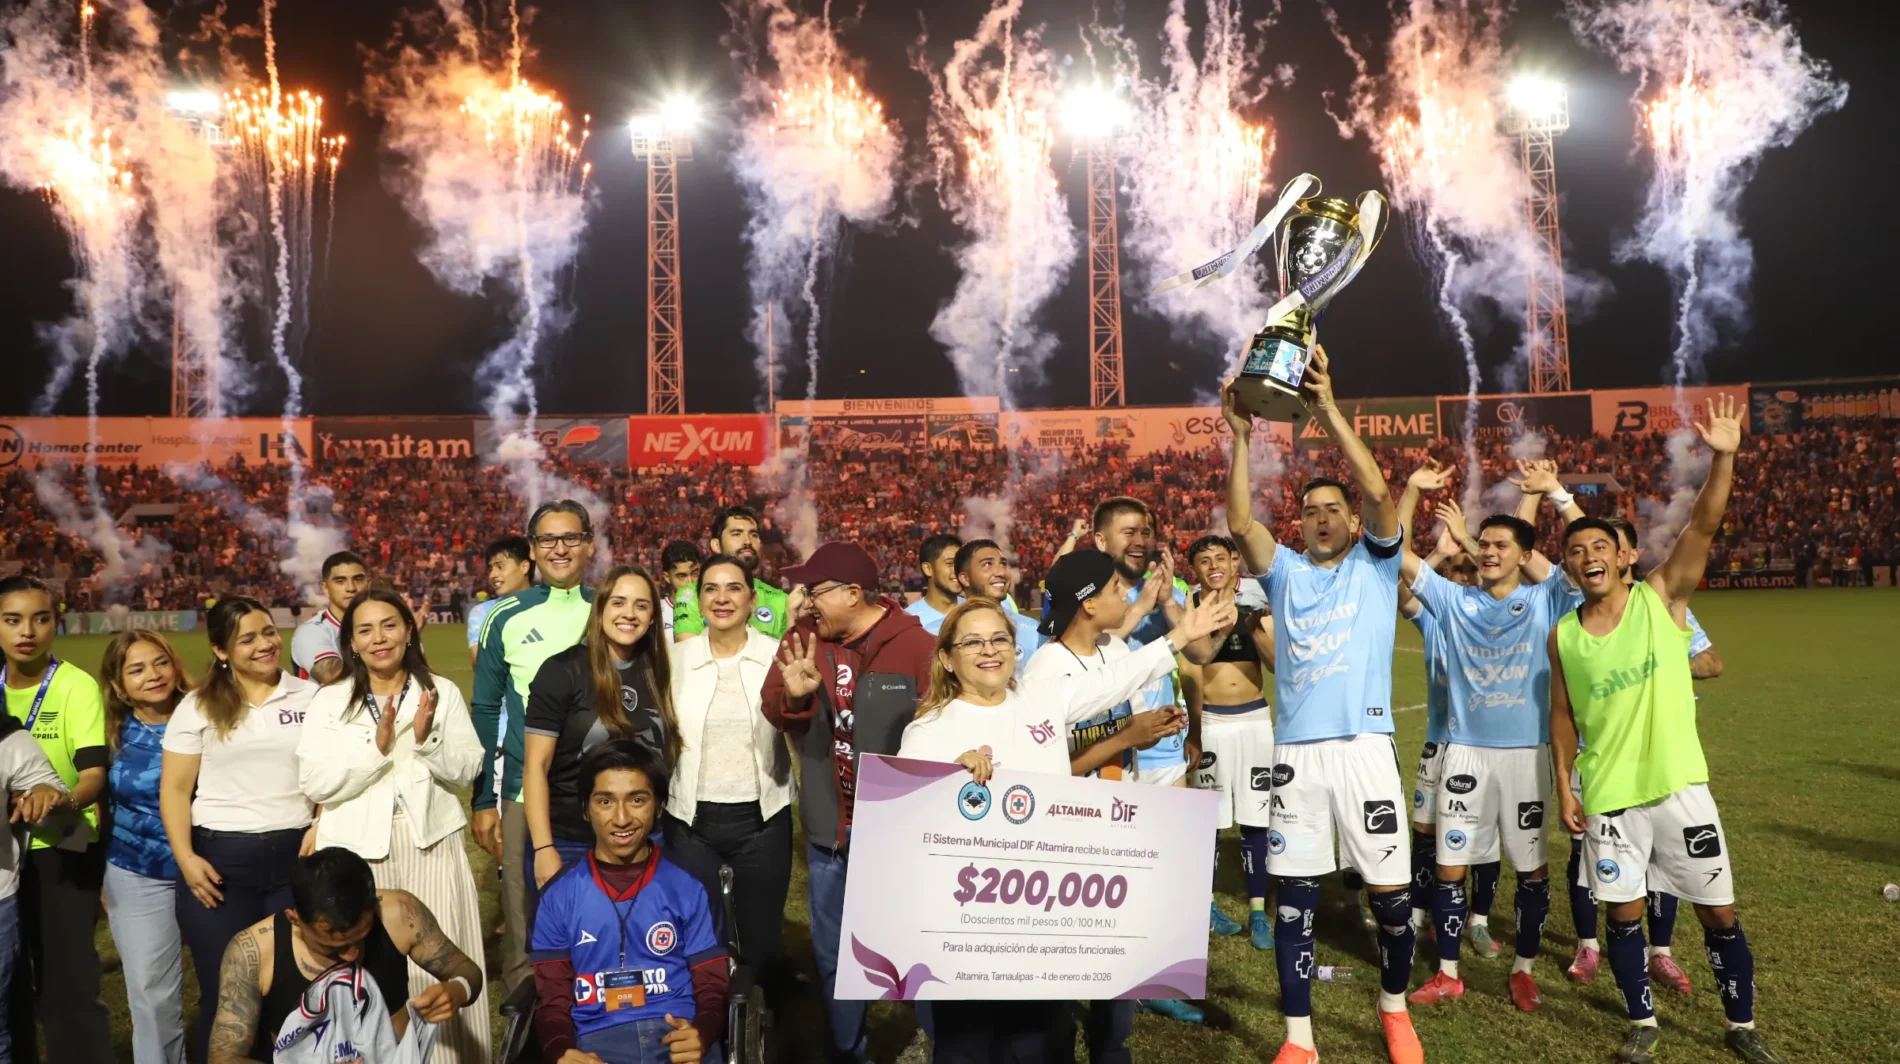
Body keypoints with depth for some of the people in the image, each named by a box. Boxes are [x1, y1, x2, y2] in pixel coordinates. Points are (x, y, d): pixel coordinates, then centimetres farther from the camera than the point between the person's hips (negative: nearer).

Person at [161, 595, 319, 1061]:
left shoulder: (310, 697, 5)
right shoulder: (198, 707, 3)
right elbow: (175, 788, 1)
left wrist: (323, 825, -6)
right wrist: (185, 857, -10)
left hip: (295, 855, 1)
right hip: (220, 859, -1)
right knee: (224, 989, 5)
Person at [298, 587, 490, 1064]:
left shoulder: (443, 692, 5)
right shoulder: (329, 701, 3)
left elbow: (466, 770, 2)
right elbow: (314, 784, -7)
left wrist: (427, 739, -15)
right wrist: (377, 747, -18)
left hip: (430, 843, 0)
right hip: (357, 848, 0)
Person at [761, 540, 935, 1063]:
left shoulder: (915, 645, -16)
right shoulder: (805, 636, 1)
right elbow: (773, 710, -2)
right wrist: (795, 695, -24)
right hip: (828, 827, 5)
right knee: (833, 954, 18)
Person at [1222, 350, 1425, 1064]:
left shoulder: (1375, 565, 8)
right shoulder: (1285, 572, 12)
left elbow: (1378, 493, -8)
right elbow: (1240, 523, -4)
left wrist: (1328, 407, -14)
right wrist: (1241, 437, -11)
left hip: (1365, 746, -1)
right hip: (1295, 752, 2)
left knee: (1392, 894, 3)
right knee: (1294, 898, 2)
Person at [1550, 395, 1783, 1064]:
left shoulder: (1661, 598, -5)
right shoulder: (1562, 637, 1)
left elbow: (1702, 529, -18)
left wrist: (1723, 459, -32)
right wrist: (1564, 785, 2)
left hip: (1679, 788, -1)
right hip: (1608, 797, 2)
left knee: (1719, 914, 7)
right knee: (1624, 915, 9)